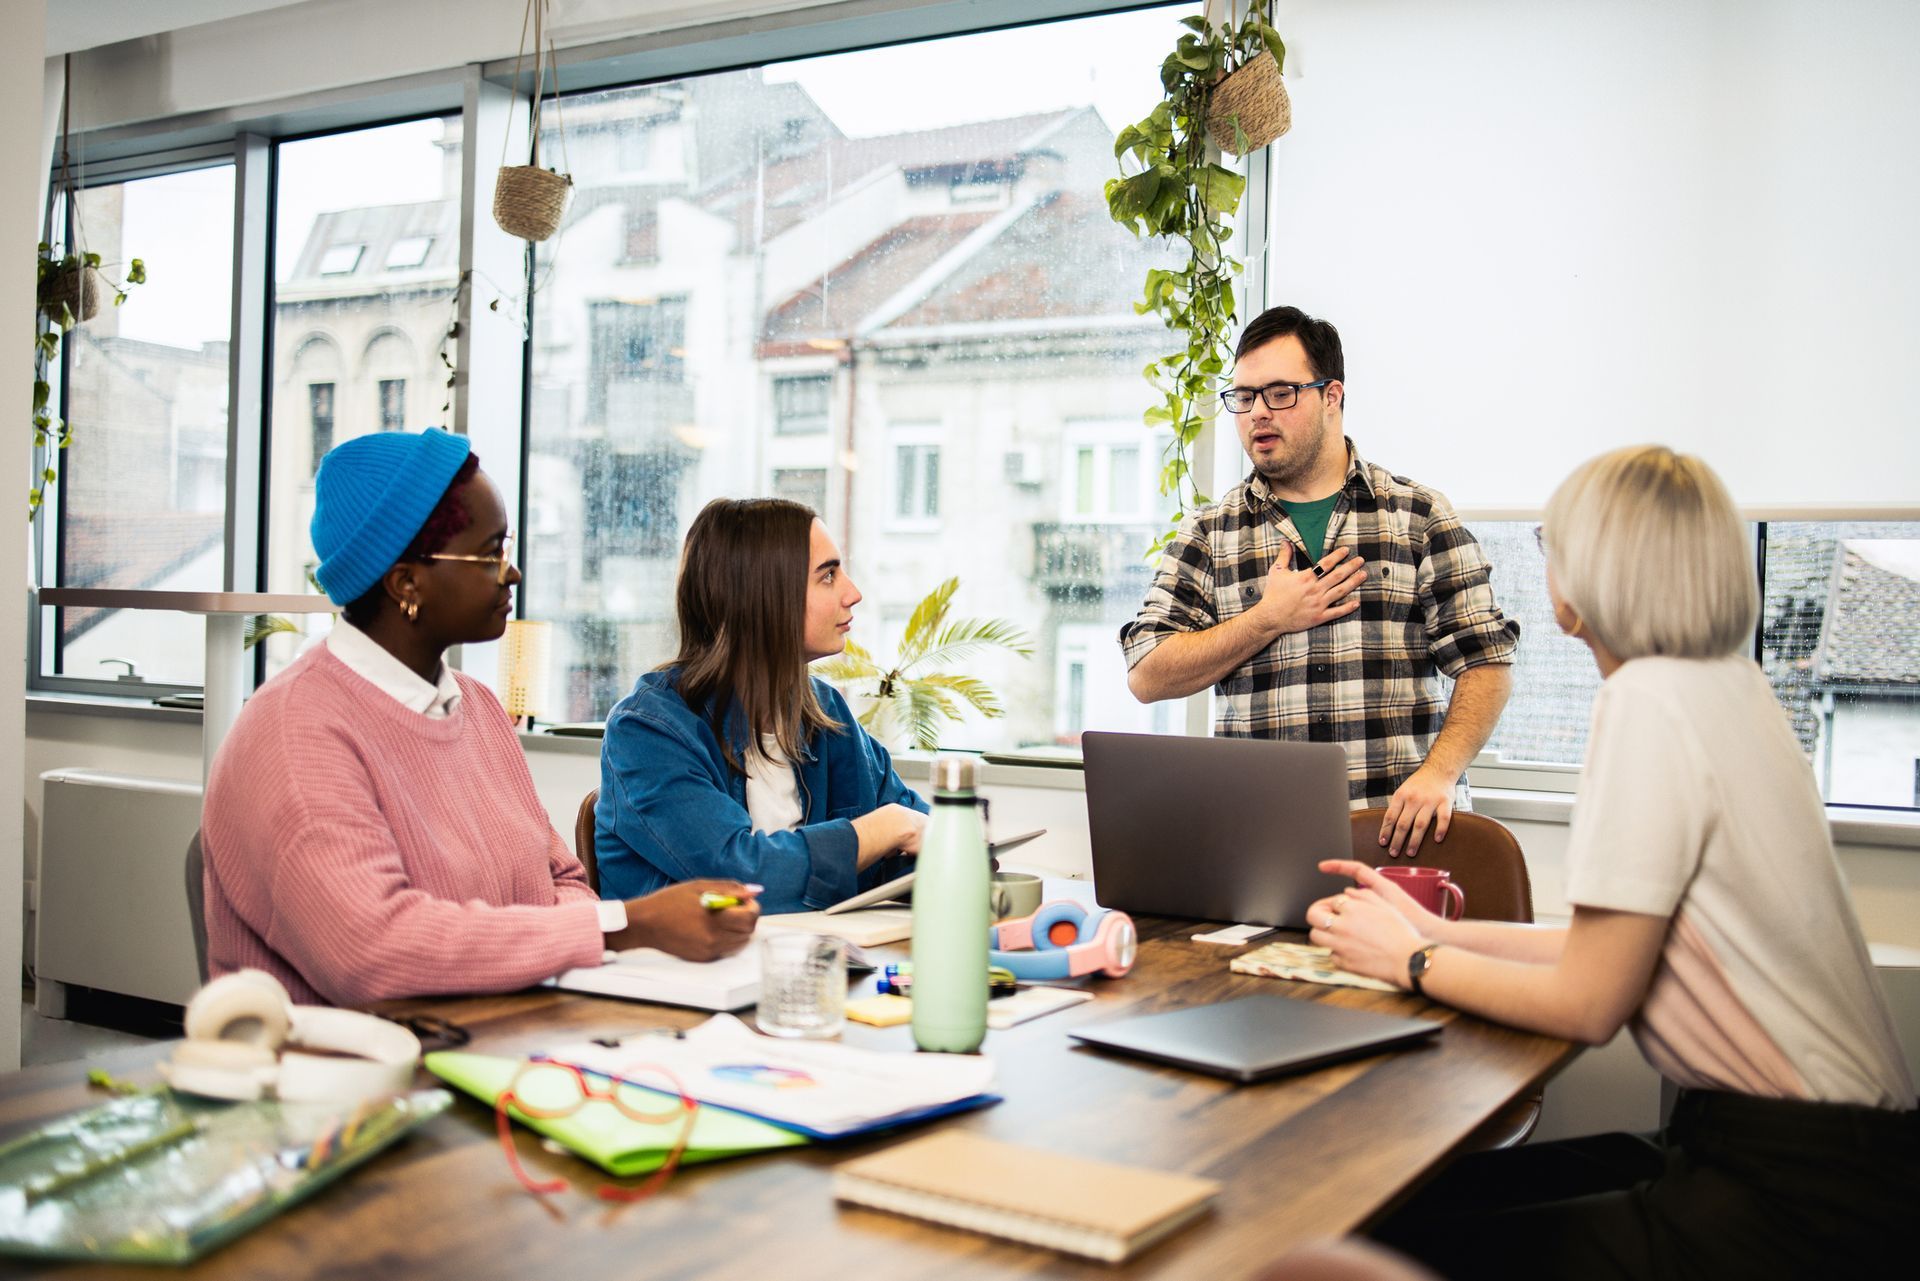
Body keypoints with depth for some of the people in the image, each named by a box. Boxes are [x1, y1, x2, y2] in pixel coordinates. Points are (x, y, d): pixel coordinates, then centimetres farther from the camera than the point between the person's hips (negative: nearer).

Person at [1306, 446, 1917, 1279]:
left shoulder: (1650, 698, -18)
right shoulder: (1728, 685, 11)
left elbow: (1587, 1005, -16)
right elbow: (1619, 946, 13)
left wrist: (1413, 961, -2)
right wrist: (1437, 932, 17)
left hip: (1789, 1200, -9)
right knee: (1427, 1192, 10)